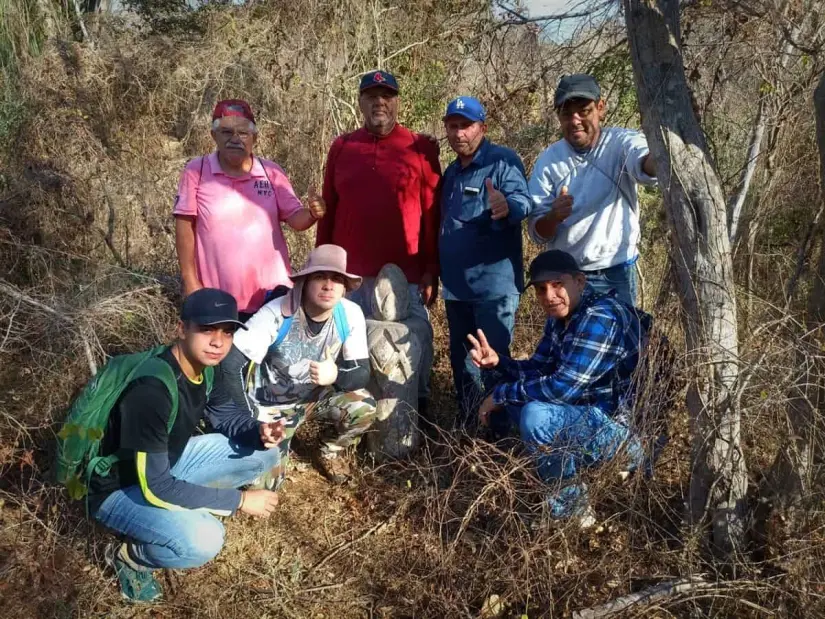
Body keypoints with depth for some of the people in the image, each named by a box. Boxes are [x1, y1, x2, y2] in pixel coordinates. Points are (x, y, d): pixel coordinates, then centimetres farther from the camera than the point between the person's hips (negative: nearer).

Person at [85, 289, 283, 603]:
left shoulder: (203, 365, -10)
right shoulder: (151, 391, -34)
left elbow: (219, 417, 7)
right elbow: (155, 488, -31)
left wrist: (259, 433, -16)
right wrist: (239, 500, -24)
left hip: (166, 464, 8)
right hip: (119, 487, -8)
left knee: (264, 455, -2)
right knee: (204, 539, -32)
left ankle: (189, 510, 9)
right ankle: (129, 554, -2)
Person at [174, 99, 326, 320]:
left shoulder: (271, 172, 2)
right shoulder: (196, 171, -3)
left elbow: (295, 218, 0)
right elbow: (185, 225, -2)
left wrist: (312, 213, -24)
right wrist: (189, 279, -5)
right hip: (217, 300, -1)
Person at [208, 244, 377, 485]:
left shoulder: (351, 315, -19)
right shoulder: (277, 314, -29)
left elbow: (362, 373, -15)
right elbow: (230, 364, -30)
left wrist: (336, 375, -38)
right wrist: (250, 418, -24)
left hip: (318, 395, 3)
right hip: (272, 404, -2)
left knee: (364, 409, -24)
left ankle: (330, 452, 8)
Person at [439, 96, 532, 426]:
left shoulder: (504, 161, -9)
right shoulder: (452, 171, 15)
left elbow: (523, 201, -26)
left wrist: (506, 208, -50)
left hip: (494, 282, -8)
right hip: (456, 284, 8)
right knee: (461, 358, 15)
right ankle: (469, 425, 29)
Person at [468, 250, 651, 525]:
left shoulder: (600, 318, -26)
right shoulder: (561, 316, 3)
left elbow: (563, 387, -30)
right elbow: (537, 369, 9)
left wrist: (501, 394, -19)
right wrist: (497, 361, -11)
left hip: (625, 425, -10)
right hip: (589, 410, 10)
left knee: (535, 416, -30)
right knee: (512, 395, 6)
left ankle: (570, 507, -9)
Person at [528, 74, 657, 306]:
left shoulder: (621, 143, -9)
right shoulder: (548, 160, -2)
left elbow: (646, 165, -34)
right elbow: (538, 234, -3)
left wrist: (660, 159, -58)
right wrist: (553, 216, -26)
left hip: (617, 273, -2)